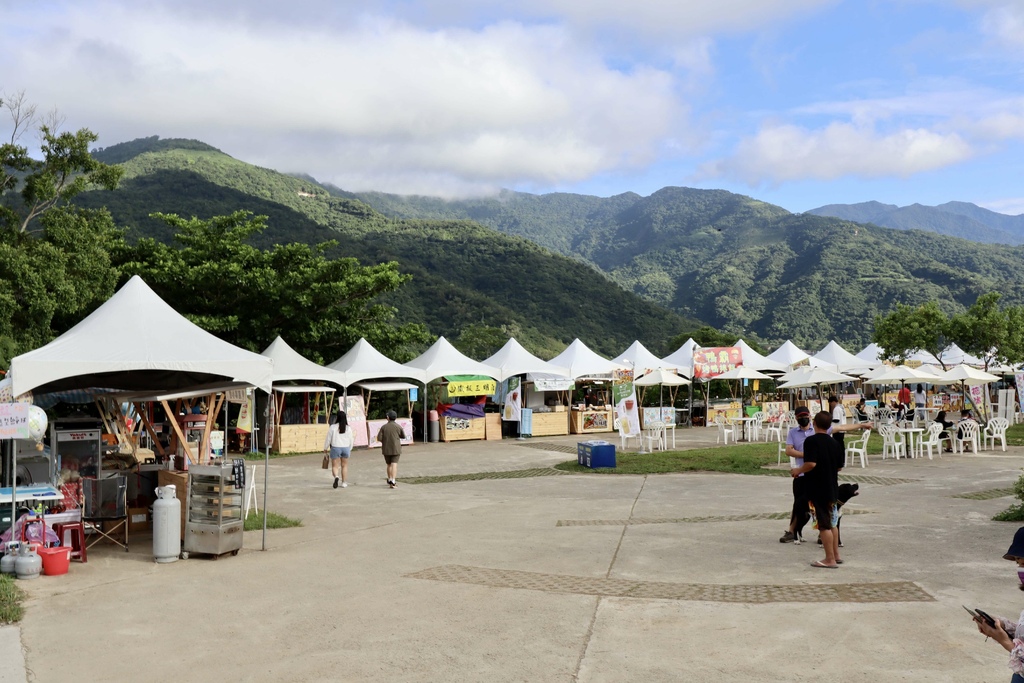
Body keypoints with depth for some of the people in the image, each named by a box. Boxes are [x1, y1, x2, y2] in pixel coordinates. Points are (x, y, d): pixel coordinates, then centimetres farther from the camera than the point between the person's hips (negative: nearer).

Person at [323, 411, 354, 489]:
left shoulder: (332, 427, -9)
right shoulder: (348, 428, -1)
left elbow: (328, 439, -4)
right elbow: (351, 440, 5)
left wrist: (325, 448, 9)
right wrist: (350, 449, 21)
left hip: (335, 448, -2)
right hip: (346, 448, 3)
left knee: (335, 466, 3)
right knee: (344, 466, 14)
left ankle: (336, 476, -27)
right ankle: (344, 483, 15)